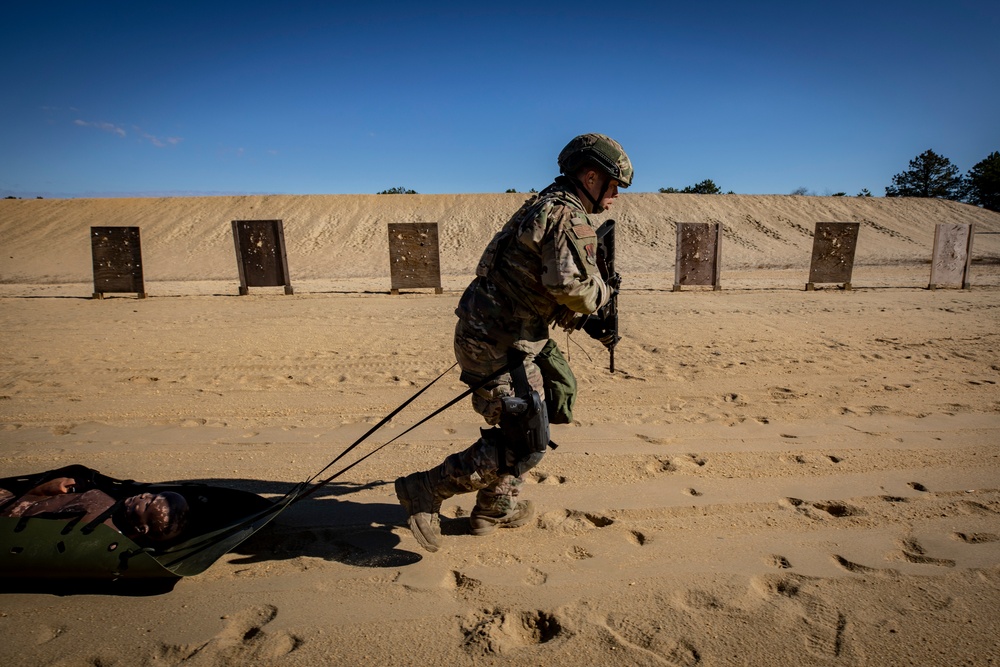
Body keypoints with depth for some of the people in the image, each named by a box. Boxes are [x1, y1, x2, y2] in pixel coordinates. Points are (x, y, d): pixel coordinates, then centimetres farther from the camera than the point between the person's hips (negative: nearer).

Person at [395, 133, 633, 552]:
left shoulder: (544, 207, 19)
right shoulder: (568, 217, -13)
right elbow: (570, 285, -27)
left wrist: (589, 322, 16)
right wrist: (604, 293, -5)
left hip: (496, 334, 11)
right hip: (499, 345, -11)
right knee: (525, 446, -3)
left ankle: (496, 507, 35)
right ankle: (425, 493, 6)